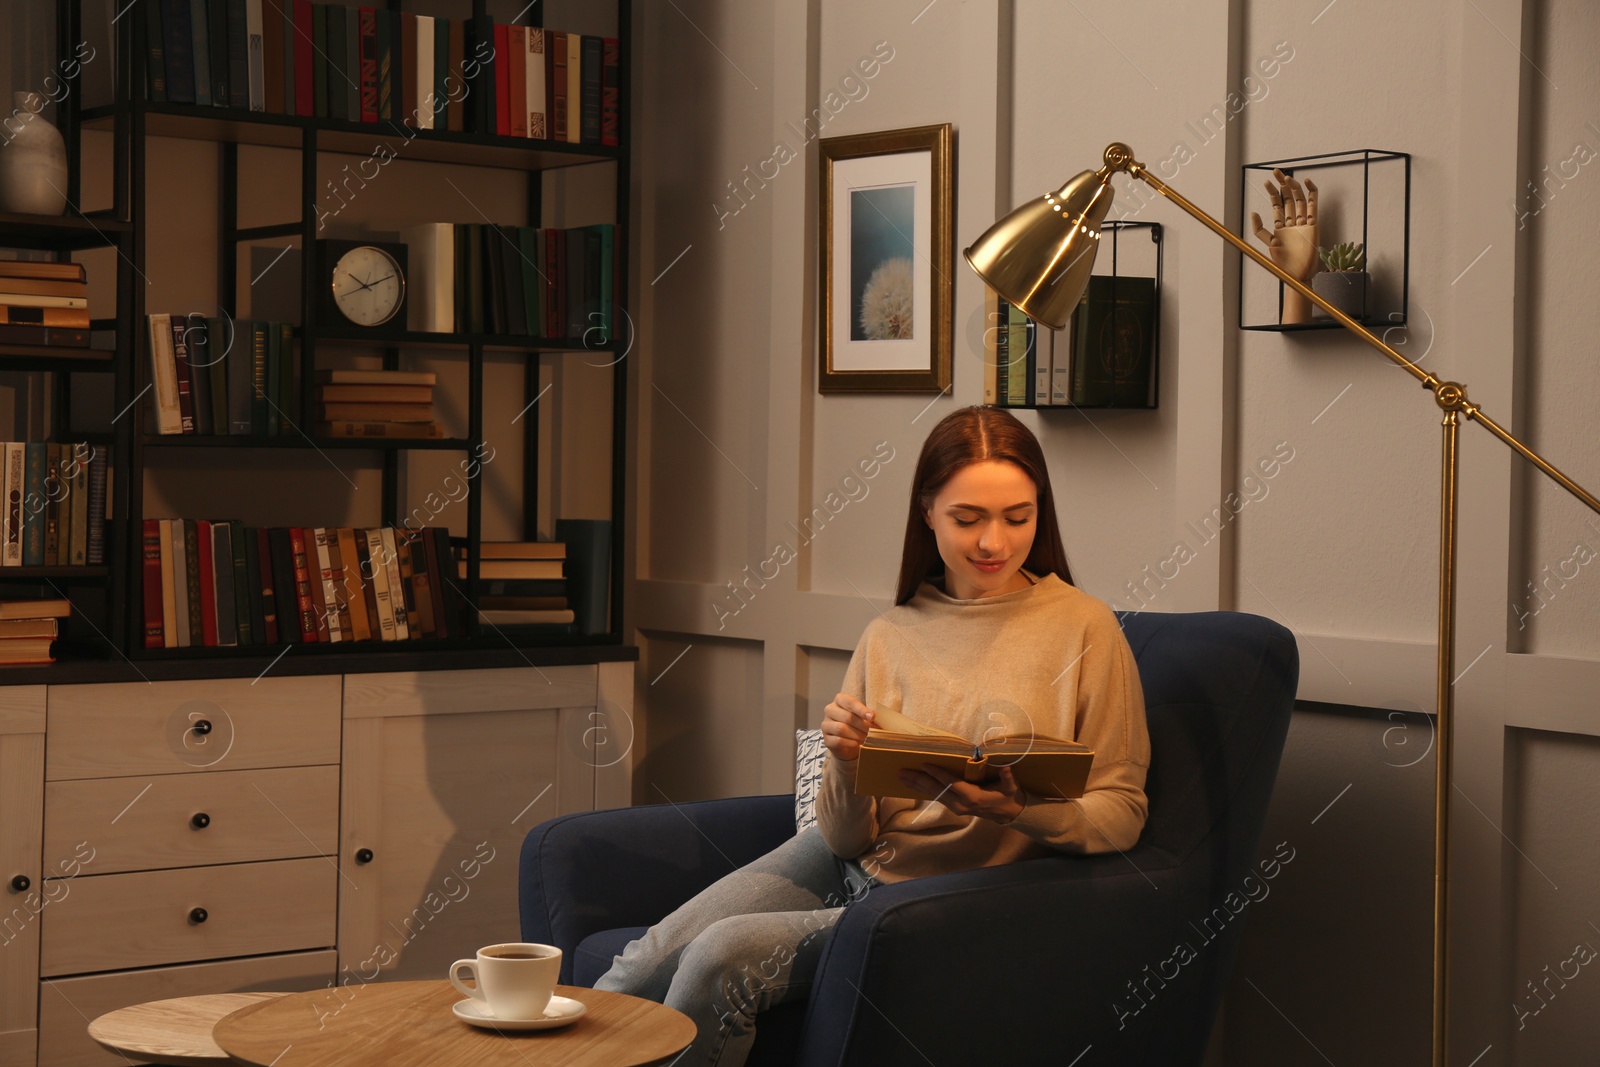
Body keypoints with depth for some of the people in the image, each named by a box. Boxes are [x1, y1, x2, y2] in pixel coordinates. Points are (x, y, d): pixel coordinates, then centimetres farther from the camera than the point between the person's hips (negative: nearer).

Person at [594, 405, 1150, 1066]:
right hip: (843, 864, 4)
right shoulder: (888, 637, 5)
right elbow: (847, 839, 4)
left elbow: (1122, 813, -5)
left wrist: (1021, 807, -25)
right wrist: (845, 764, -19)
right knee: (645, 967, -17)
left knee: (724, 954, -21)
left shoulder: (1083, 627, -6)